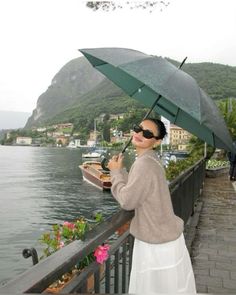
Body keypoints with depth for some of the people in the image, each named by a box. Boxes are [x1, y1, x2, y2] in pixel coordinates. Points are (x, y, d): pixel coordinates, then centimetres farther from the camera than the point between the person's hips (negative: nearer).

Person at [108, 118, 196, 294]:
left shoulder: (145, 164, -26)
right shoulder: (149, 159, 6)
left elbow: (127, 201, -22)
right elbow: (134, 189, 8)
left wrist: (115, 172, -12)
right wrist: (120, 170, -1)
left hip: (159, 241, -9)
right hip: (161, 234, 9)